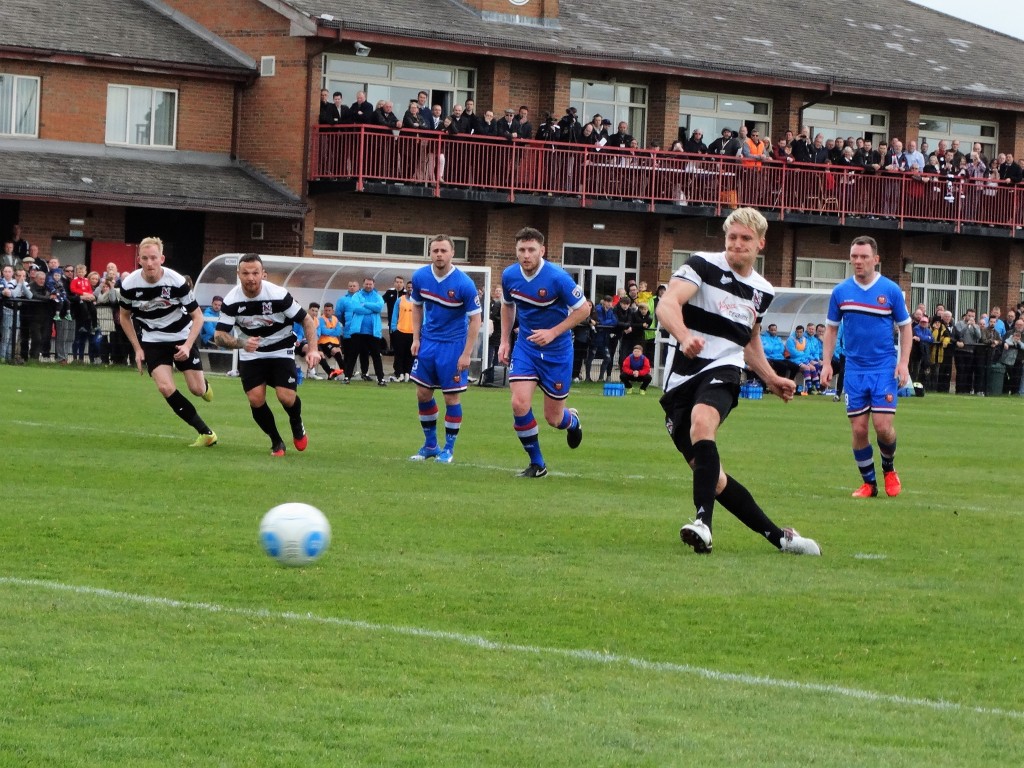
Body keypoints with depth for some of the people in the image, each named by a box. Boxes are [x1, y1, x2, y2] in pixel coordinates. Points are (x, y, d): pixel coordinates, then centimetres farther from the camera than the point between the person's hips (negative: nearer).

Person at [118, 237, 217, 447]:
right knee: (165, 387, -19)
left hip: (182, 337, -1)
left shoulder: (177, 282, -23)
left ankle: (205, 385, 41)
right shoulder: (129, 285, -17)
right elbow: (125, 317, 3)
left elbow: (197, 316, -11)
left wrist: (187, 346, -23)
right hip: (153, 341, 1)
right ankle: (206, 433, -8)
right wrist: (138, 349, -1)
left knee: (197, 389, -1)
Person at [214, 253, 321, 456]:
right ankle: (276, 442, 12)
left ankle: (297, 425, 20)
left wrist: (312, 349, -25)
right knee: (255, 399, -12)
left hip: (281, 350, -2)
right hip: (251, 354, 2)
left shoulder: (279, 295, -22)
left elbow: (307, 320, -12)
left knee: (286, 397, -17)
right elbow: (219, 335, -15)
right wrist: (241, 343, -36)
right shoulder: (231, 301, -17)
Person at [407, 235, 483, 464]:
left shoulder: (464, 284, -18)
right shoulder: (420, 277, -4)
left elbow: (475, 319, -13)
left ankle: (449, 449, 12)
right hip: (428, 342, 5)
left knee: (452, 397, -1)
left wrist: (466, 355, -16)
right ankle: (430, 445, 22)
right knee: (423, 394, 7)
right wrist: (416, 338, 3)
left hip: (453, 345, -5)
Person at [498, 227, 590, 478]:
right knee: (519, 403, -16)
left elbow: (583, 309, -14)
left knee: (553, 419, 3)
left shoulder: (557, 278, -21)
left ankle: (572, 420, 44)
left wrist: (553, 332, -21)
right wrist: (505, 341, 8)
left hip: (557, 350, -3)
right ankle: (536, 463, 1)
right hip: (525, 347, 3)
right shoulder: (509, 276, -6)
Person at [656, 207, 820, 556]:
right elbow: (667, 305, -20)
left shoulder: (762, 291, 15)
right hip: (681, 378, -1)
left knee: (702, 421, -34)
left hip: (722, 371, 1)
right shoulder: (703, 265, -2)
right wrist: (684, 336, -39)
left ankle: (704, 523, -43)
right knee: (708, 473, -1)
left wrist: (771, 379, 29)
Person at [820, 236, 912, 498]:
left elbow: (905, 327, 4)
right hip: (854, 369, 2)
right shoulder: (841, 291, 2)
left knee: (883, 426, -11)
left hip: (884, 368, -2)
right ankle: (869, 483, 13)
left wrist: (903, 363, -5)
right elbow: (831, 328, 12)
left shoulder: (891, 290, -3)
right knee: (859, 429, -1)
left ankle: (889, 469, 18)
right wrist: (827, 363, 4)